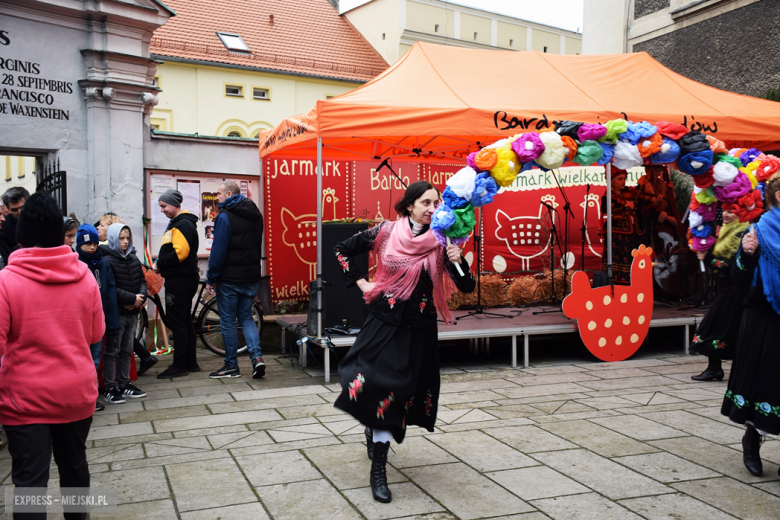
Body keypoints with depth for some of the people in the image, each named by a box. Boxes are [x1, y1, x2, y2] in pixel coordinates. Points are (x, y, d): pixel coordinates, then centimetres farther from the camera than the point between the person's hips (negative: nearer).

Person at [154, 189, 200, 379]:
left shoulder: (183, 225, -14)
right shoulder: (176, 223, 19)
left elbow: (179, 253, -23)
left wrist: (160, 264, -12)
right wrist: (161, 264, 5)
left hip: (181, 279, -11)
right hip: (178, 278, 11)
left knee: (177, 322, -7)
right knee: (184, 320, 14)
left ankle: (179, 365, -2)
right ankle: (190, 362, 21)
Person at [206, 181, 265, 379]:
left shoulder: (225, 216, -13)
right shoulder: (255, 215, 11)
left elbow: (218, 250, -17)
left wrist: (211, 278, -10)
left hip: (229, 279, -7)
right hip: (251, 277, 7)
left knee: (228, 321, 5)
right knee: (246, 318, 15)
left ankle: (231, 366, 12)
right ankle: (257, 357, -2)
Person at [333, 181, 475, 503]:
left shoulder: (439, 242, -4)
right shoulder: (386, 233, -4)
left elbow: (467, 287, -9)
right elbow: (342, 251, 9)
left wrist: (458, 262, -27)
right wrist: (360, 283, 1)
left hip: (419, 328, 1)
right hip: (384, 321, -1)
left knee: (403, 390, 10)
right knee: (378, 385, -8)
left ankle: (374, 430, 42)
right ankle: (378, 470, 2)